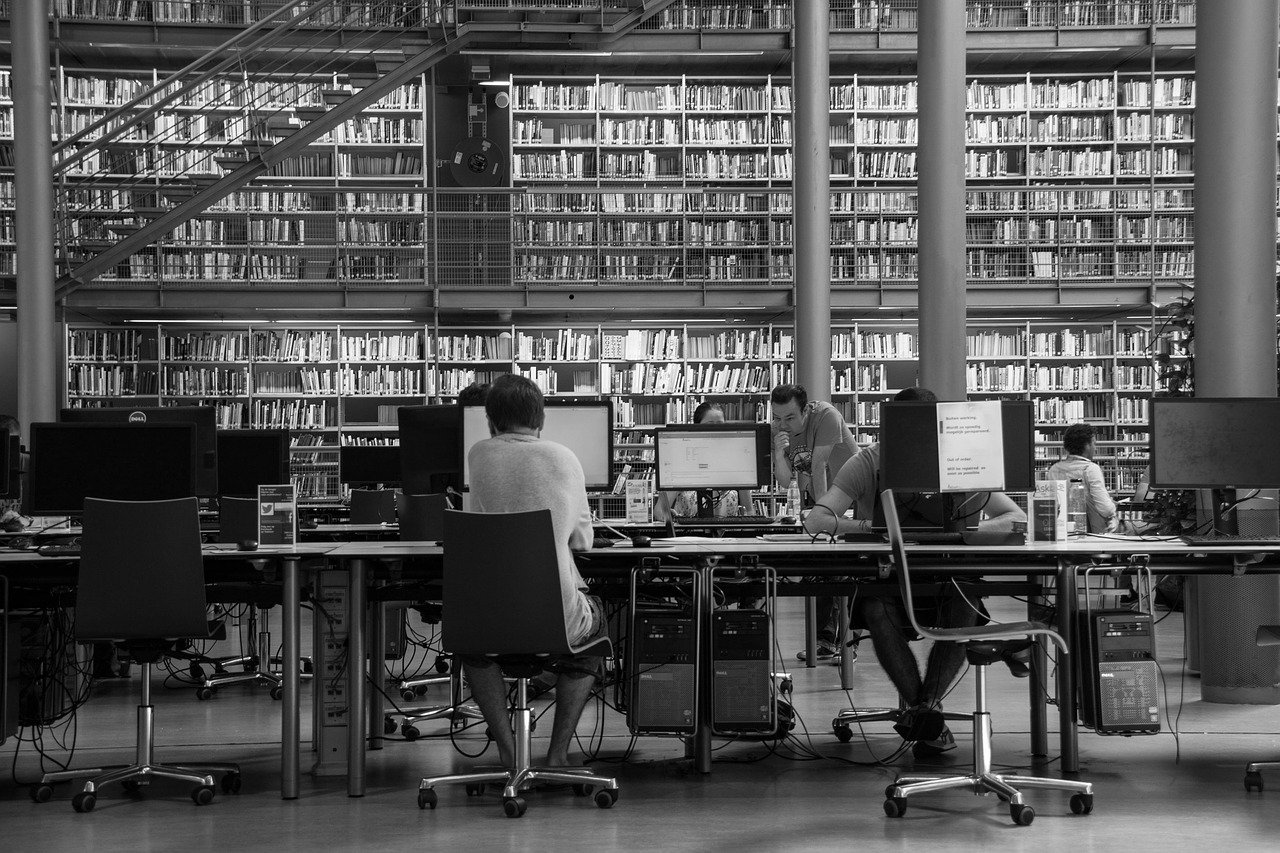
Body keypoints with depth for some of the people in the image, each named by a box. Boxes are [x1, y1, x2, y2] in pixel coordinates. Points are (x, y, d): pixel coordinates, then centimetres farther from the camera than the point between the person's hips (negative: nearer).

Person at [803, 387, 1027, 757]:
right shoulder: (867, 464, -5)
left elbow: (1017, 518, -8)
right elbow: (815, 521, -16)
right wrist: (871, 526, -32)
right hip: (885, 581, -1)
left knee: (964, 609, -32)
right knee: (877, 610, -34)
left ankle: (925, 707, -19)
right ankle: (924, 711, -22)